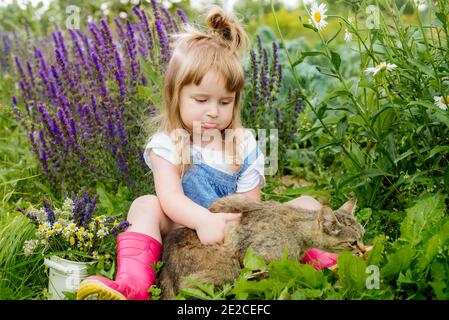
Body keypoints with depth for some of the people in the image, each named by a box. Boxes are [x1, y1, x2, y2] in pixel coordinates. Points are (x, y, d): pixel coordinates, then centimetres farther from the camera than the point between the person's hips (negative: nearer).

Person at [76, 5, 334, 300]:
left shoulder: (244, 145, 0)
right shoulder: (167, 144, -6)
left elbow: (251, 205, -2)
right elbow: (170, 196, -23)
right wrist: (203, 219, -44)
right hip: (185, 229, -1)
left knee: (307, 204, -10)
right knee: (146, 206, -29)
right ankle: (133, 285, -43)